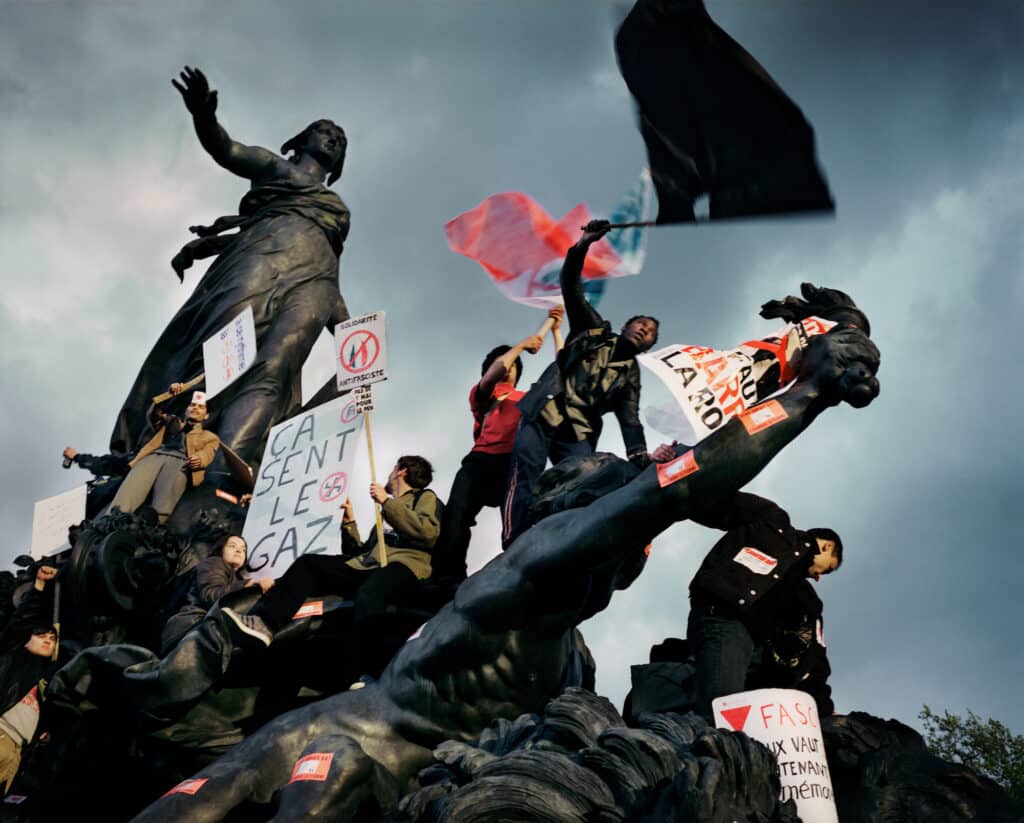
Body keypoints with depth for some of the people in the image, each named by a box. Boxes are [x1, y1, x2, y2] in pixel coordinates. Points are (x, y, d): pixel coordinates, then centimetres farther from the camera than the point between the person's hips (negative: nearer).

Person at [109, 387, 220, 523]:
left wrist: (199, 460, -18)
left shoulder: (210, 437, 31)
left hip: (180, 462, -2)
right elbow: (154, 414, 20)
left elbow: (206, 455, 8)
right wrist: (169, 395, 3)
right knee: (133, 484, -34)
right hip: (155, 456, 2)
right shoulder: (172, 422, 41)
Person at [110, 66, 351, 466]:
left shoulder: (337, 209, 38)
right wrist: (204, 116, -11)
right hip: (263, 253, -2)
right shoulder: (273, 166, 27)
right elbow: (224, 149, 9)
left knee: (273, 368, -26)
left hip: (313, 280, 2)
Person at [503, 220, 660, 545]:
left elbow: (630, 420, 8)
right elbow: (571, 286, 8)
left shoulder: (630, 374, 19)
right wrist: (583, 244, -9)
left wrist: (639, 456, -11)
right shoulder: (594, 329, 16)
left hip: (579, 434, 3)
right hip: (542, 417, -3)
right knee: (524, 484, -17)